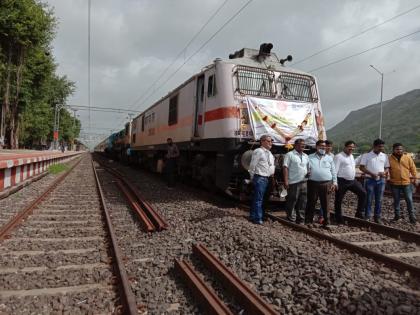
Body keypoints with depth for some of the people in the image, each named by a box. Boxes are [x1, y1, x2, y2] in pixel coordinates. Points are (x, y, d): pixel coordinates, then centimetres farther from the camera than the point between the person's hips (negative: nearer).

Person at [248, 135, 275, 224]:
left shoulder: (269, 153, 15)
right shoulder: (258, 151, -12)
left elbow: (272, 165, 28)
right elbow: (252, 166, -13)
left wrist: (272, 173, 13)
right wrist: (253, 177, -6)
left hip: (266, 178, 9)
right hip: (259, 178, -9)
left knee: (257, 198, 16)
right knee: (258, 199, -6)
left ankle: (253, 216, 26)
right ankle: (258, 218, -1)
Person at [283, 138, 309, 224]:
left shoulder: (305, 156, 18)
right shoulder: (290, 155, -3)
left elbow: (308, 167, 27)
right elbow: (285, 168, -9)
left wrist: (308, 173, 3)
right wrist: (286, 181, -17)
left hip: (303, 182, 7)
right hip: (293, 182, -7)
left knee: (302, 202, 10)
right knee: (291, 201, -2)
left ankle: (300, 219, 20)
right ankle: (290, 219, 9)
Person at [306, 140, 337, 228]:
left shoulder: (329, 158, 15)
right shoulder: (310, 157, 10)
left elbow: (333, 171, 14)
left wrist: (334, 183, 5)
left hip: (326, 183, 1)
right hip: (313, 183, -1)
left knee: (326, 203, 3)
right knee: (311, 202, 3)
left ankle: (326, 221, 13)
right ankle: (308, 221, 12)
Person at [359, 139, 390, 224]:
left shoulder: (384, 156, 8)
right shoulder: (366, 155, -3)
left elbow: (386, 168, 12)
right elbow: (362, 167, -7)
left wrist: (384, 172, -11)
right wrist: (372, 174, -18)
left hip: (381, 180, 4)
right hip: (370, 180, -4)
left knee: (379, 200, 9)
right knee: (369, 199, 1)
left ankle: (377, 217, 19)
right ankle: (367, 217, 8)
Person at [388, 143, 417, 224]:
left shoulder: (408, 158, 0)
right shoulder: (390, 159, -4)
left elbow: (413, 168, 6)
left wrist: (414, 178, 5)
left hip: (407, 183, 0)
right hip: (395, 184, 0)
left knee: (409, 200, 3)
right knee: (396, 200, 11)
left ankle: (412, 217, 13)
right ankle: (396, 215, 24)